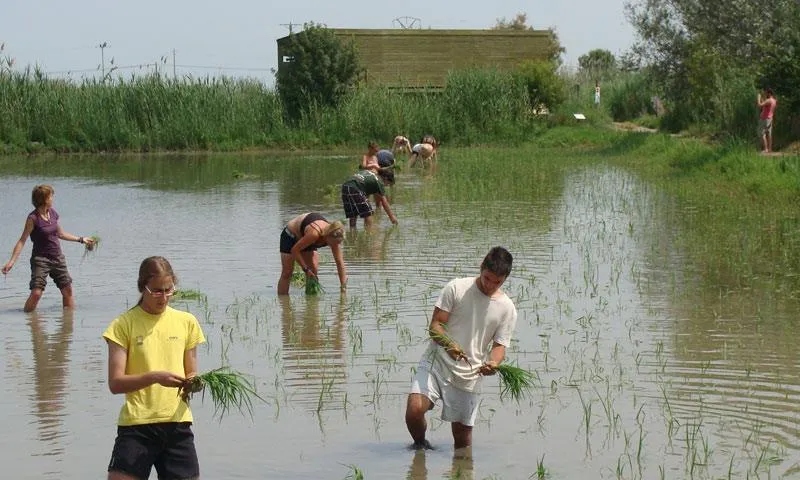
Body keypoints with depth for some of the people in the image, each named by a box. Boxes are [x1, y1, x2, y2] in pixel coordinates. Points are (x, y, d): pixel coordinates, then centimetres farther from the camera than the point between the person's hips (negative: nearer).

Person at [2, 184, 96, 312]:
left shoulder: (53, 213, 5)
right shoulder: (33, 218, -15)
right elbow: (22, 241, -15)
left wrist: (81, 239, 26)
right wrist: (12, 261, -23)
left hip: (58, 258, 7)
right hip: (41, 258, -7)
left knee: (67, 289, 9)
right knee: (36, 292, -17)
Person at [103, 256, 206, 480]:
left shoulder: (186, 322, 9)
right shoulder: (124, 324, -1)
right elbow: (115, 383, -7)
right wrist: (155, 377, -21)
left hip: (177, 422, 3)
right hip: (137, 422, -3)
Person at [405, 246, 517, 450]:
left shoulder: (507, 309, 2)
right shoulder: (456, 288, -4)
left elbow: (499, 345, 1)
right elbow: (435, 326, -6)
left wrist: (493, 363, -23)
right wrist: (449, 345, -28)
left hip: (469, 376, 2)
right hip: (436, 363, -2)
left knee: (462, 436, 4)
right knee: (414, 411, -21)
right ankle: (420, 445, 9)